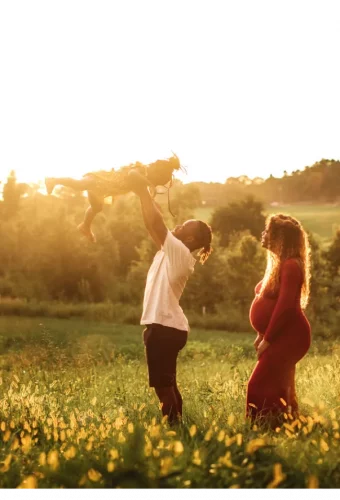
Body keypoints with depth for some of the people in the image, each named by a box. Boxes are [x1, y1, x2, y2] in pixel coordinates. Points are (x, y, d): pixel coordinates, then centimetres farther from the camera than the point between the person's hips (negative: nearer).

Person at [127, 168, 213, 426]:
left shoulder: (179, 252, -14)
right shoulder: (171, 252, 11)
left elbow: (156, 223, -21)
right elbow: (154, 225, 17)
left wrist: (143, 191, -14)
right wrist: (144, 194, 12)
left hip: (164, 327, -10)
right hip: (167, 326, 10)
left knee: (162, 384, -6)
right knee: (168, 383, 15)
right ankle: (175, 425, 21)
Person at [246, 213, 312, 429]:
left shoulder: (290, 265, -17)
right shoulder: (279, 263, 15)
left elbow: (285, 305, -23)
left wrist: (267, 339, -19)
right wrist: (262, 336, 15)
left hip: (288, 337, -10)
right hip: (281, 337, 10)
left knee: (262, 386, -11)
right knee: (279, 387, 13)